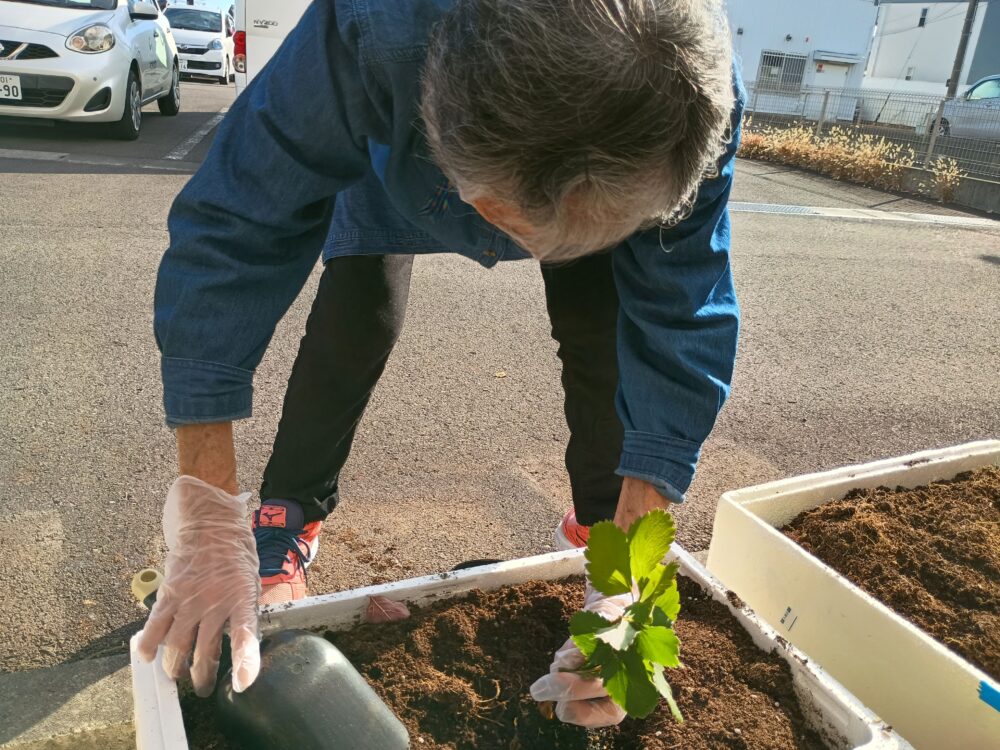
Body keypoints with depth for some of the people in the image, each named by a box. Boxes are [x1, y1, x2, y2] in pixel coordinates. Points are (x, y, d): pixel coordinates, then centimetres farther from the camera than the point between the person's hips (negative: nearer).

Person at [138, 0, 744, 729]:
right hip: (397, 170, 0)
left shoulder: (694, 100, -41)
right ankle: (287, 528, 11)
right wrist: (210, 523, -44)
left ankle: (598, 525, 16)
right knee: (352, 326, -15)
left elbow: (680, 337, -36)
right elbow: (226, 239, -42)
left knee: (606, 339, -12)